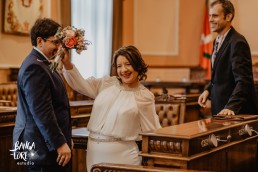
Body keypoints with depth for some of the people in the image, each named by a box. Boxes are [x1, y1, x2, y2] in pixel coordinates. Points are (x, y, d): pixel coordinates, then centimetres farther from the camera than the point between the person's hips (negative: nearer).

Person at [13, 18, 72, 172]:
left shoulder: (41, 64, 15)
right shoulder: (34, 67, -17)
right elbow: (41, 112, -22)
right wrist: (60, 144, -21)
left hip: (50, 144, 10)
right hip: (44, 148, -10)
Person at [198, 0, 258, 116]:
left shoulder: (237, 43, -18)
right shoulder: (218, 41, 11)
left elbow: (243, 81, -24)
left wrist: (231, 107, -33)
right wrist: (208, 90, 4)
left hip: (237, 111, -8)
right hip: (220, 109, 8)